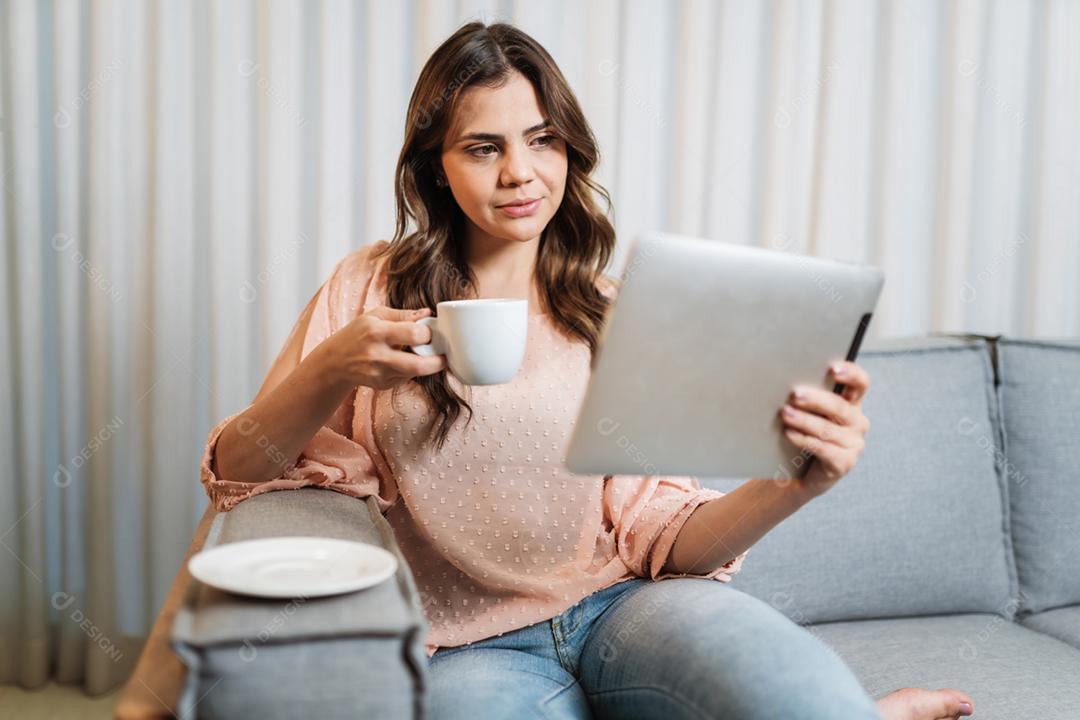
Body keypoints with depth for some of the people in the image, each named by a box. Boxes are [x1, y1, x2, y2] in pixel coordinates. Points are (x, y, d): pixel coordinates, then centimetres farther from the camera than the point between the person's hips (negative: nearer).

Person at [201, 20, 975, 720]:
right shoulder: (372, 290, 5)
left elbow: (654, 534, 0)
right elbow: (238, 473, 3)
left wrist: (789, 486, -20)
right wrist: (330, 371, -18)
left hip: (619, 606, -1)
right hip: (475, 647, 2)